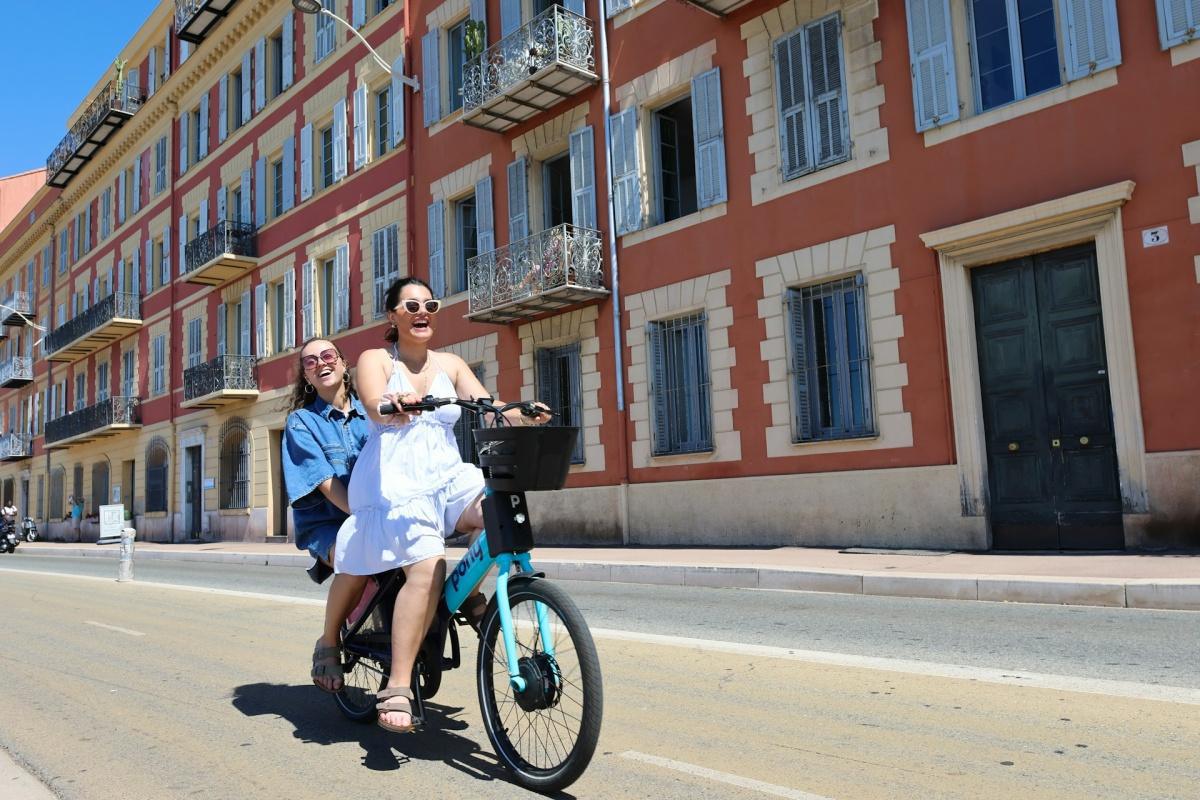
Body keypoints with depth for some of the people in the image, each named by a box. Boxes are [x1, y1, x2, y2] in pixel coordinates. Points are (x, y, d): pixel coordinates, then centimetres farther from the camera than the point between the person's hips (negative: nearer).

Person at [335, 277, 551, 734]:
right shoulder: (376, 360, 5)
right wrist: (397, 405, -41)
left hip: (447, 477, 4)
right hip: (396, 481, -4)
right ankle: (397, 689, -21)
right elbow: (375, 407, -17)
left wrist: (523, 415, -18)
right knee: (427, 567, -27)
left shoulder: (450, 365, 17)